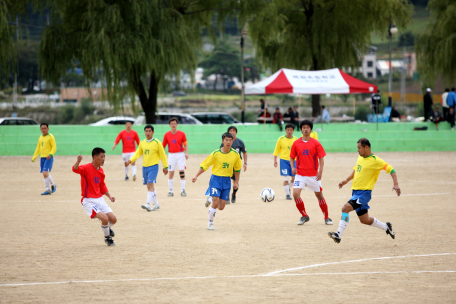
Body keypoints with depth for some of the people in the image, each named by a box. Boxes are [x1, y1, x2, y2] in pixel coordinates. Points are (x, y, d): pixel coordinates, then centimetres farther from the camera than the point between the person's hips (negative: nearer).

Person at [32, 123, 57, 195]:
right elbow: (38, 148, 24)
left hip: (49, 158, -7)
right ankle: (48, 190, 12)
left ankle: (53, 185, 4)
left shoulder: (50, 137, -5)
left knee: (45, 173, -17)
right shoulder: (40, 138, 16)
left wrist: (50, 154, -27)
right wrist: (34, 158, 19)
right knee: (44, 174, 5)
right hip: (42, 158, 7)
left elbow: (54, 147, -11)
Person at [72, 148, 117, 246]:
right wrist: (78, 162, -57)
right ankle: (107, 238, 5)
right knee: (105, 218, -22)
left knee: (113, 219, 0)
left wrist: (109, 196, 6)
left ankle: (107, 227, 35)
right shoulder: (86, 168, -14)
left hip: (100, 199, 7)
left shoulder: (101, 171, 9)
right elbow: (75, 169, -35)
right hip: (88, 201, -7)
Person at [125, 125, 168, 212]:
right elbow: (138, 153, 11)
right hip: (145, 167, 6)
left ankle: (148, 204, -22)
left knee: (150, 184, -16)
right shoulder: (142, 143, 10)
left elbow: (162, 155, 0)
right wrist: (131, 160, -6)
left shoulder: (157, 143, -5)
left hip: (153, 166, -6)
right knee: (149, 186, 10)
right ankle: (156, 204, 23)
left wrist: (165, 167, 2)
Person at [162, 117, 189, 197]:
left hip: (180, 154, -1)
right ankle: (171, 191, 9)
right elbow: (163, 146, 9)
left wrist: (186, 153, -11)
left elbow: (185, 144, 3)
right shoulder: (167, 134, 3)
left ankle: (183, 190, -3)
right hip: (171, 155, 1)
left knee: (182, 172, -7)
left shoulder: (182, 134, 0)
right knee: (171, 173, 1)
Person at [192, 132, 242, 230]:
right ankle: (210, 222, 5)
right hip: (216, 179, -3)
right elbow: (204, 165, -4)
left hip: (227, 181, 3)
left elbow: (237, 168, 13)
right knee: (216, 202, -17)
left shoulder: (235, 154, -3)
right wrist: (196, 176, -12)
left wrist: (236, 182, 14)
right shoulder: (216, 154, -10)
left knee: (221, 207, 1)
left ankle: (210, 200, 35)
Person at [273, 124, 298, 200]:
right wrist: (275, 160, -5)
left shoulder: (296, 139, 4)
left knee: (294, 178, 3)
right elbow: (276, 150, 2)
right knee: (286, 178, -8)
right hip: (284, 160, -3)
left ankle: (288, 187, 32)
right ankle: (287, 194, 2)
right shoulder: (281, 139, -3)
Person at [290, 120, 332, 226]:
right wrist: (293, 167, -8)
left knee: (319, 195, 7)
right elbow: (292, 157, 10)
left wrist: (320, 171, -13)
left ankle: (327, 218, 24)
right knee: (295, 194, -15)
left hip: (313, 175, -1)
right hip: (300, 174, 1)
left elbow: (321, 158, -2)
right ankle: (304, 216, 4)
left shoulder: (316, 143, -2)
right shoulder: (296, 143, 3)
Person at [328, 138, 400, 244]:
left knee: (345, 208, -24)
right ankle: (386, 227, 35)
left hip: (364, 192, -8)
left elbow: (391, 169, -14)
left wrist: (396, 184, -25)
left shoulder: (375, 160, -12)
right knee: (365, 220, 15)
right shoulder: (360, 158, 12)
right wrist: (346, 180, 21)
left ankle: (339, 235, -26)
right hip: (356, 191, 8)